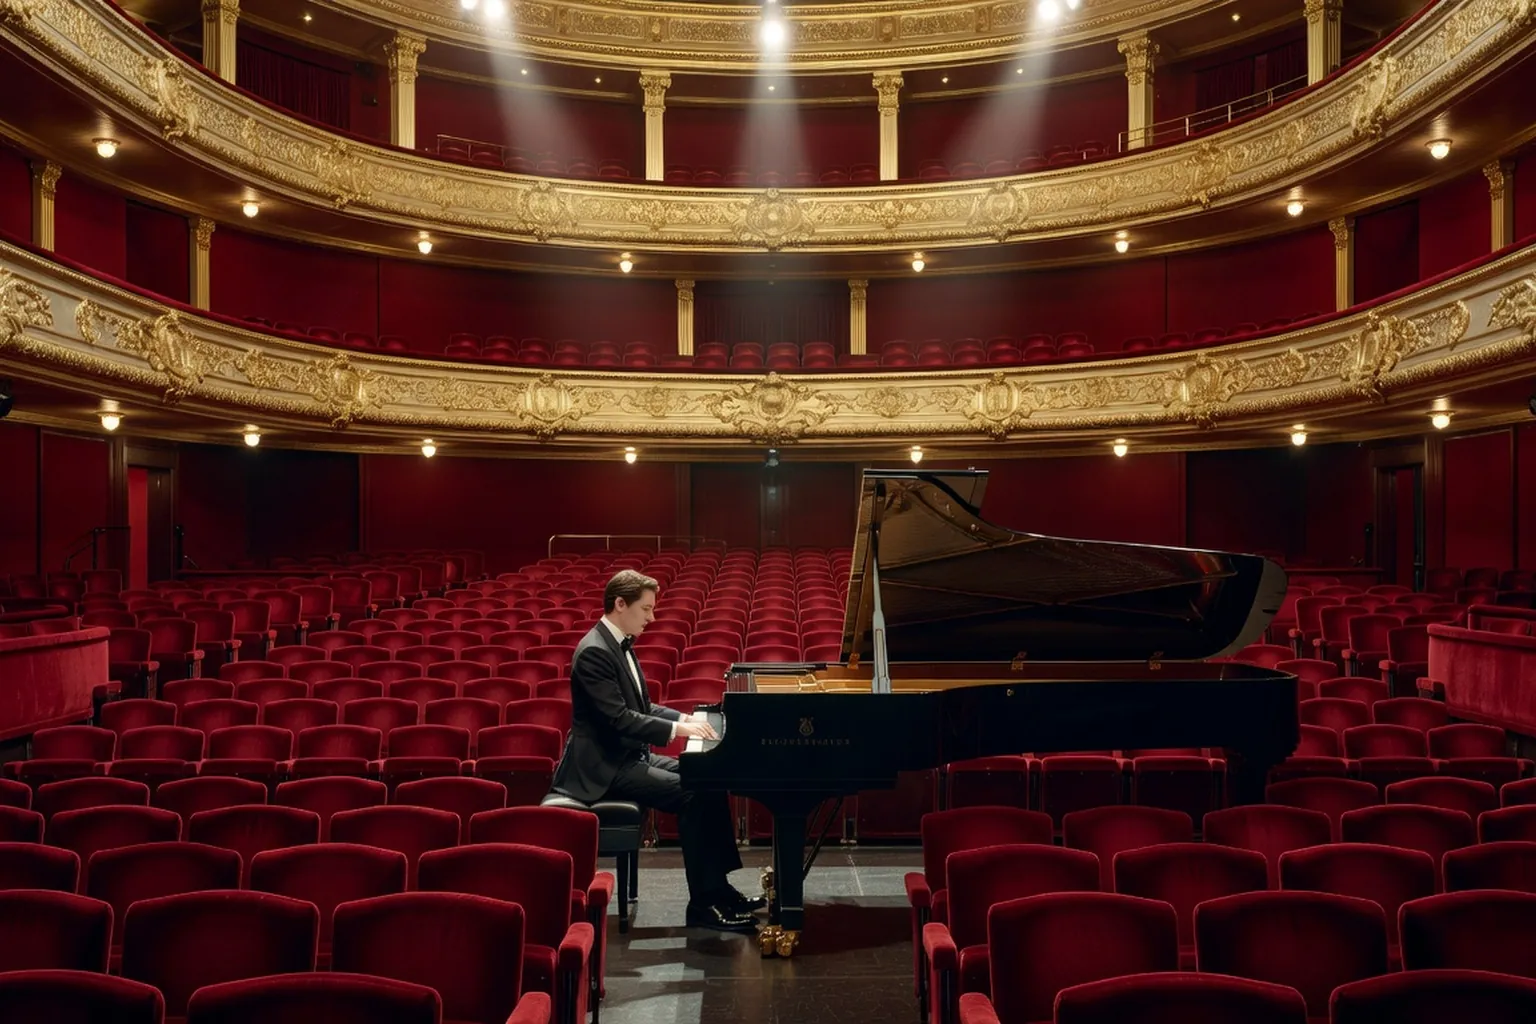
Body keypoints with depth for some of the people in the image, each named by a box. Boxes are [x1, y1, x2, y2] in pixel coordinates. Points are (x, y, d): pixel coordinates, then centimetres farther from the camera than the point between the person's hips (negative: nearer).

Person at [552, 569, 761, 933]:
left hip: (628, 756, 10)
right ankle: (703, 903, -10)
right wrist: (676, 728, -24)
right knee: (692, 794, -20)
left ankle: (717, 886, 5)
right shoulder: (594, 651, -19)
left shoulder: (620, 644, 12)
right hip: (604, 767, -10)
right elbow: (618, 718, -26)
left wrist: (685, 718, 4)